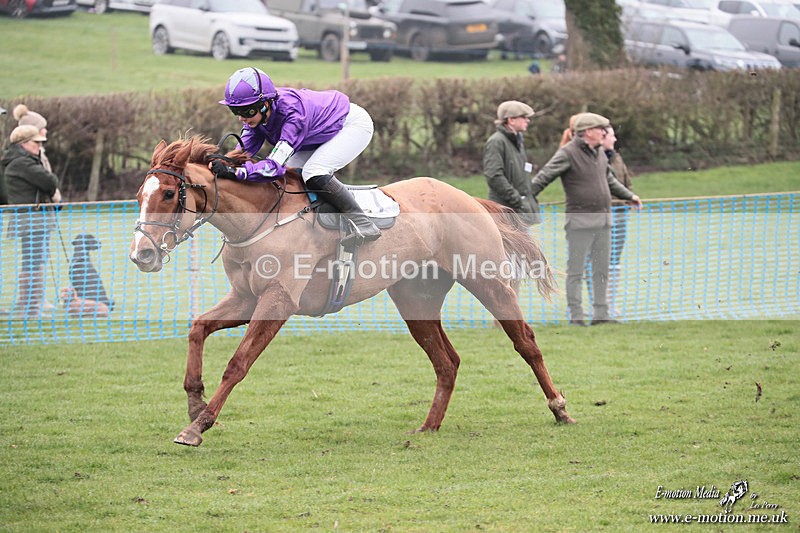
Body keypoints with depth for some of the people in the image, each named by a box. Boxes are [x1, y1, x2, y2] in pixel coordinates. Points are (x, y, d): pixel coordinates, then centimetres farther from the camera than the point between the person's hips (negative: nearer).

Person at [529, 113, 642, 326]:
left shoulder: (599, 154, 14)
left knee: (601, 270, 10)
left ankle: (600, 314, 15)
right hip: (580, 220, -8)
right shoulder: (567, 154, -10)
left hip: (603, 220, 8)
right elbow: (543, 178, -15)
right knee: (576, 270, -3)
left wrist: (629, 196, 37)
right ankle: (576, 315, 0)